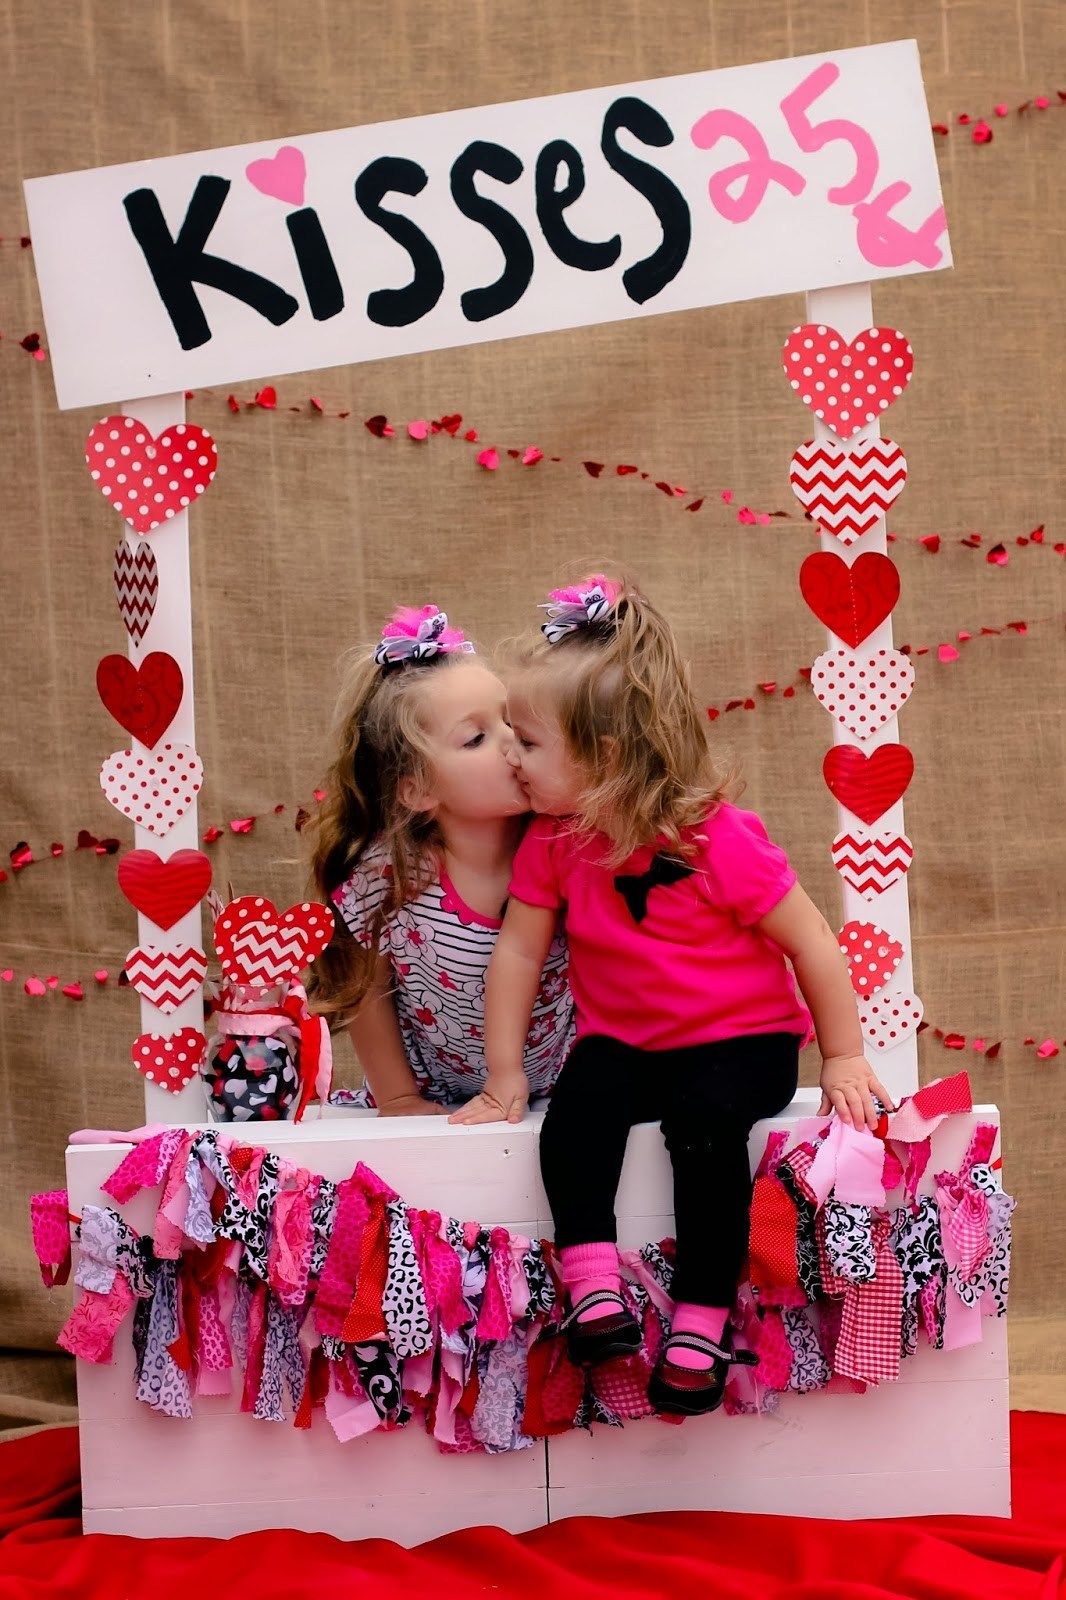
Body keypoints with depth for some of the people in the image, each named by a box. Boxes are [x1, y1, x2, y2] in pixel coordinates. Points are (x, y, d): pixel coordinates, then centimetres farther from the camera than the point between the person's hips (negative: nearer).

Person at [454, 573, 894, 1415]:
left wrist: (844, 1058, -7)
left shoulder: (719, 839, -19)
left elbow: (810, 941, -11)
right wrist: (503, 1078, 0)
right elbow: (518, 950, 2)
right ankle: (595, 1294, -30)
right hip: (625, 1044, 4)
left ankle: (701, 1325, -25)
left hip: (743, 1040, -4)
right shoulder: (553, 841, -4)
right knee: (580, 1098, -28)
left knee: (705, 1119, -33)